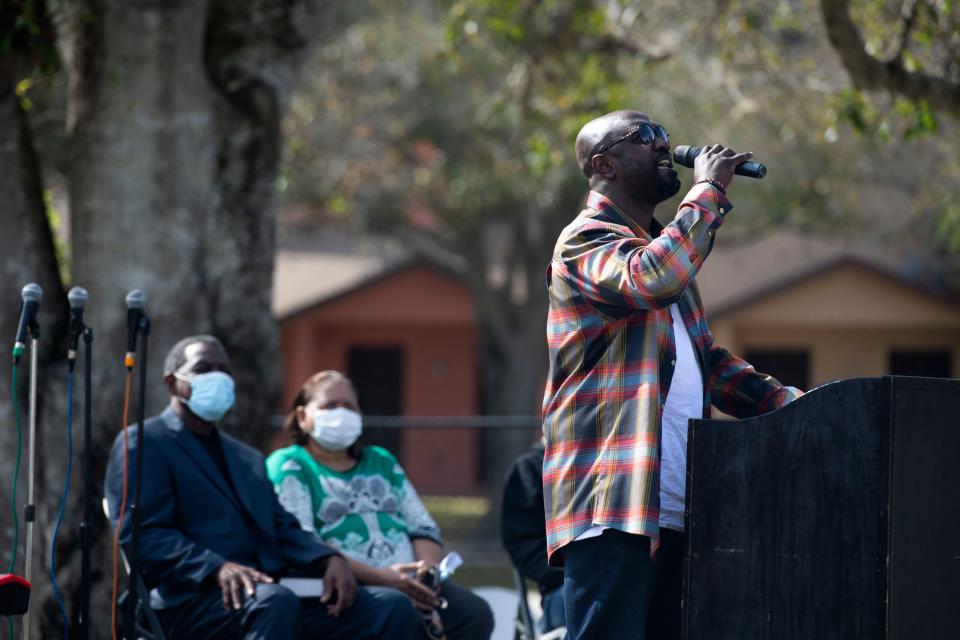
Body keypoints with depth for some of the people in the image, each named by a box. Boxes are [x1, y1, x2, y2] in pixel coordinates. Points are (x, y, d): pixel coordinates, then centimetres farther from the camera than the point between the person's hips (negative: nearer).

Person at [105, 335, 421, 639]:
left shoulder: (247, 458, 31)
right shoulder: (144, 443, 6)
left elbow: (283, 529, 21)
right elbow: (141, 534, -8)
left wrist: (330, 559, -2)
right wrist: (217, 568, -24)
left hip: (270, 596, 7)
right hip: (192, 599, -7)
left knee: (393, 608, -13)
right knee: (273, 601, -40)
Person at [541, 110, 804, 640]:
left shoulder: (661, 247, 24)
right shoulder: (586, 240, -4)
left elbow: (706, 360, 27)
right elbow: (651, 280, -25)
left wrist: (790, 402, 11)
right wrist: (709, 190, -12)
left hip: (674, 510, 9)